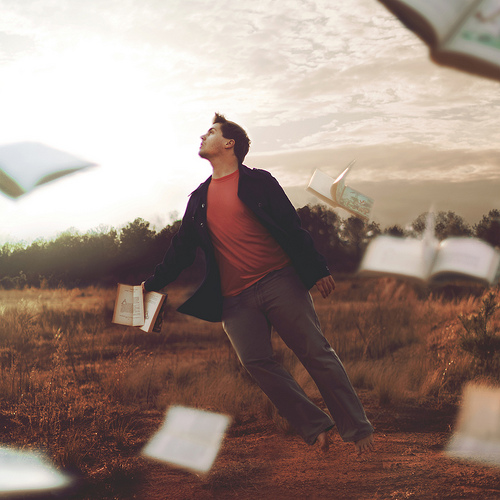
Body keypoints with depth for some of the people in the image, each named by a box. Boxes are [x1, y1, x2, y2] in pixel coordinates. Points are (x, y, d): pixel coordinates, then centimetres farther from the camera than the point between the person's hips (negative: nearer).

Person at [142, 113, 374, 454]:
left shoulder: (258, 182, 5)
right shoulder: (200, 198, 17)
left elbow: (293, 228, 0)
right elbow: (182, 249, 23)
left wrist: (318, 271, -7)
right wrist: (153, 284, 17)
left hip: (280, 282, -4)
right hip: (235, 300, 4)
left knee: (316, 353, -5)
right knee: (257, 362, -11)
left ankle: (358, 430, 2)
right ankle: (315, 427, 0)